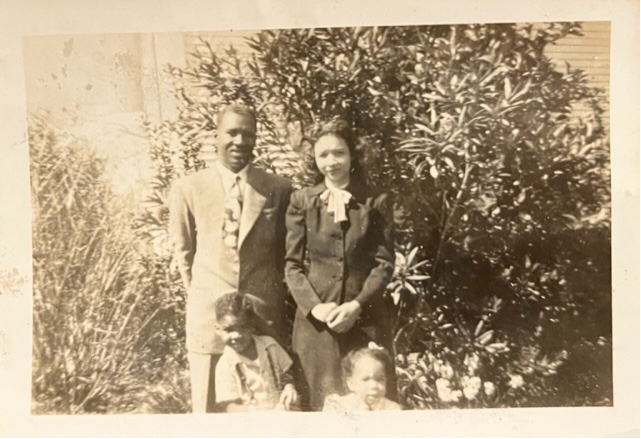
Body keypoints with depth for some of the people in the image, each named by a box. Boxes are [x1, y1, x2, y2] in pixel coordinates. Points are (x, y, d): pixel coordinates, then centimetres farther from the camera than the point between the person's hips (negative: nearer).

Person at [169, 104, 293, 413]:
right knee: (207, 407, 10)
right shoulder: (188, 189, -1)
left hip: (265, 314, 1)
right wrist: (200, 295, 11)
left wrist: (273, 296, 10)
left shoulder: (279, 190, -1)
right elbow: (183, 251, 9)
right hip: (210, 313, 0)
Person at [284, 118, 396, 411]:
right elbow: (292, 263, 2)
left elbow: (385, 262, -1)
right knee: (321, 402, 7)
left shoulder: (376, 201, 3)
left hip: (366, 319, 0)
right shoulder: (301, 201, 4)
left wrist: (357, 304, -13)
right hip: (316, 320, 0)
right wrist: (315, 306, -12)